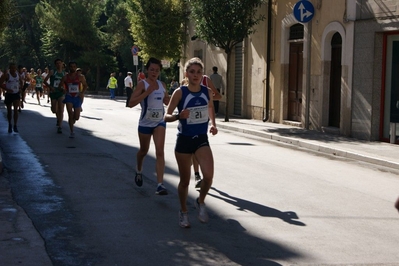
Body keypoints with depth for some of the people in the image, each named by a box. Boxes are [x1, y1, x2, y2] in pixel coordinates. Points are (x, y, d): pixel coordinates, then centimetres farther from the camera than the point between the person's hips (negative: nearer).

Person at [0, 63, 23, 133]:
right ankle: (10, 124, 26)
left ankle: (15, 125, -9)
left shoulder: (17, 74, 3)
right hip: (9, 94, -2)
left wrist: (20, 88, 7)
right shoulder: (6, 75, -12)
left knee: (16, 109, -10)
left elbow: (21, 81, 22)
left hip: (16, 94, 2)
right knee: (9, 111, 9)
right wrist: (7, 89, -24)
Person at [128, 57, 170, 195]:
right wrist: (147, 92, -27)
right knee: (144, 151, 17)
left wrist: (168, 100, -3)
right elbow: (131, 103, -20)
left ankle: (160, 185, -19)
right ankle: (139, 171, 49)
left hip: (160, 122, 3)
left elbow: (167, 101, 21)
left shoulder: (162, 85, 5)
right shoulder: (142, 84, -10)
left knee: (160, 152, -13)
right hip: (145, 123, -3)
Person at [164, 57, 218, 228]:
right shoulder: (180, 93, -11)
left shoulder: (207, 92, -1)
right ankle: (183, 212, 29)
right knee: (185, 180, 7)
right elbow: (167, 116, -10)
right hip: (184, 140, -2)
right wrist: (179, 116, -29)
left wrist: (213, 124, 6)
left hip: (202, 139, 2)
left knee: (208, 175, -17)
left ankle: (200, 202, 12)